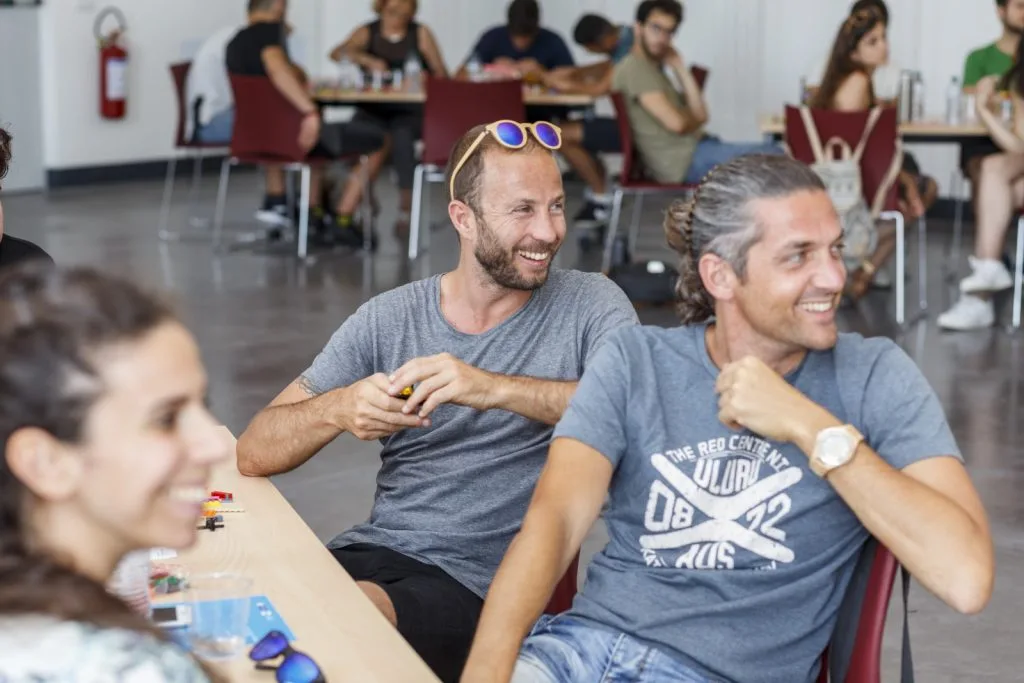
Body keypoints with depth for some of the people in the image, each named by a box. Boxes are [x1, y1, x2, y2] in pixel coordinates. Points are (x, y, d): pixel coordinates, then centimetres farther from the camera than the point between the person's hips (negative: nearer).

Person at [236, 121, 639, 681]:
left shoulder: (590, 306, 1)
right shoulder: (388, 319, 8)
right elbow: (254, 455, 4)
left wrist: (495, 388, -30)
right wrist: (337, 410, -19)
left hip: (478, 584, -3)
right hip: (373, 549, 4)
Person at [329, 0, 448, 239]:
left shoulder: (421, 34, 9)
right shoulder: (367, 33, 9)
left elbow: (441, 75, 5)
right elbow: (337, 53, -8)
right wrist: (367, 60, -24)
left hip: (410, 111, -1)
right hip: (373, 109, 1)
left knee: (401, 134, -34)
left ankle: (406, 208, -23)